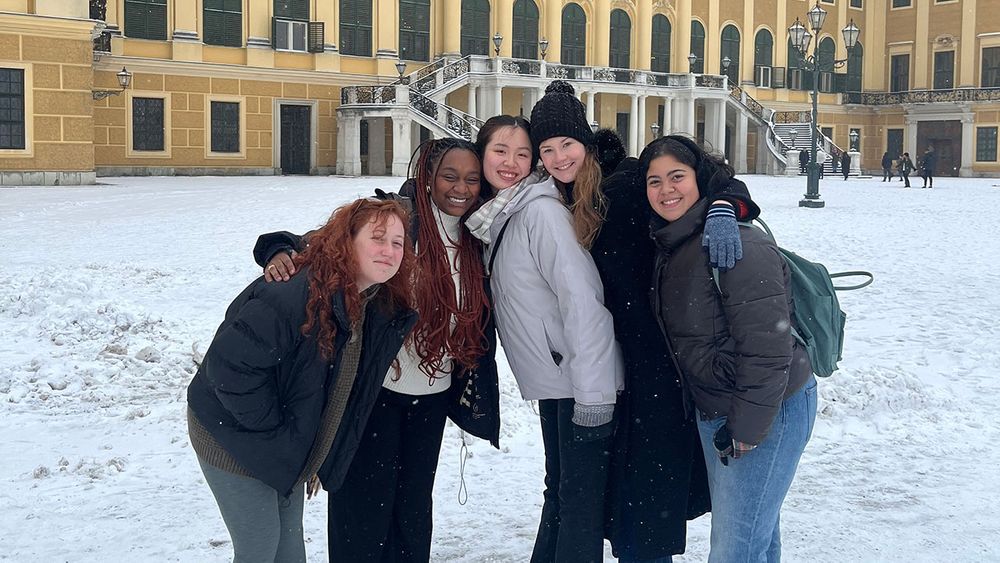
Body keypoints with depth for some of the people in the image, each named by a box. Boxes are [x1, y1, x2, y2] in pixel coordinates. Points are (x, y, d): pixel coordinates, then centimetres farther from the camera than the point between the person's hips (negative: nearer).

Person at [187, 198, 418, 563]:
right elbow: (231, 363, -32)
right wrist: (270, 427, -24)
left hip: (291, 448, 8)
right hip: (233, 438, -8)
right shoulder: (293, 295, -31)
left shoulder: (381, 308, -3)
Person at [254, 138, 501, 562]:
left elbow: (480, 325, 14)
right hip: (375, 389, -5)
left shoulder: (475, 242, 3)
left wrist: (475, 391, 13)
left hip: (432, 397, 5)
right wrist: (281, 252, -36)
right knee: (364, 510, 4)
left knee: (413, 507, 18)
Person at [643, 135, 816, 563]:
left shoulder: (737, 244, -23)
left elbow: (768, 348, -26)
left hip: (767, 412, -9)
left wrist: (746, 429, -21)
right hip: (712, 411, 9)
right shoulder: (670, 246, 5)